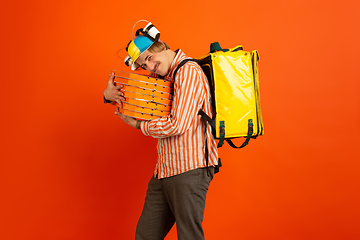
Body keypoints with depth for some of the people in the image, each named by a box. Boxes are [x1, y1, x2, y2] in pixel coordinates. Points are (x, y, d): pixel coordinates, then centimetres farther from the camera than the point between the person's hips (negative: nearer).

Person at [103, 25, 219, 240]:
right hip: (163, 172, 9)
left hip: (190, 170, -9)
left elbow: (177, 125, -20)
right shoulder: (163, 79, 16)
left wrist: (138, 125, -5)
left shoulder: (189, 72, -12)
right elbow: (132, 98, 28)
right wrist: (110, 95, 4)